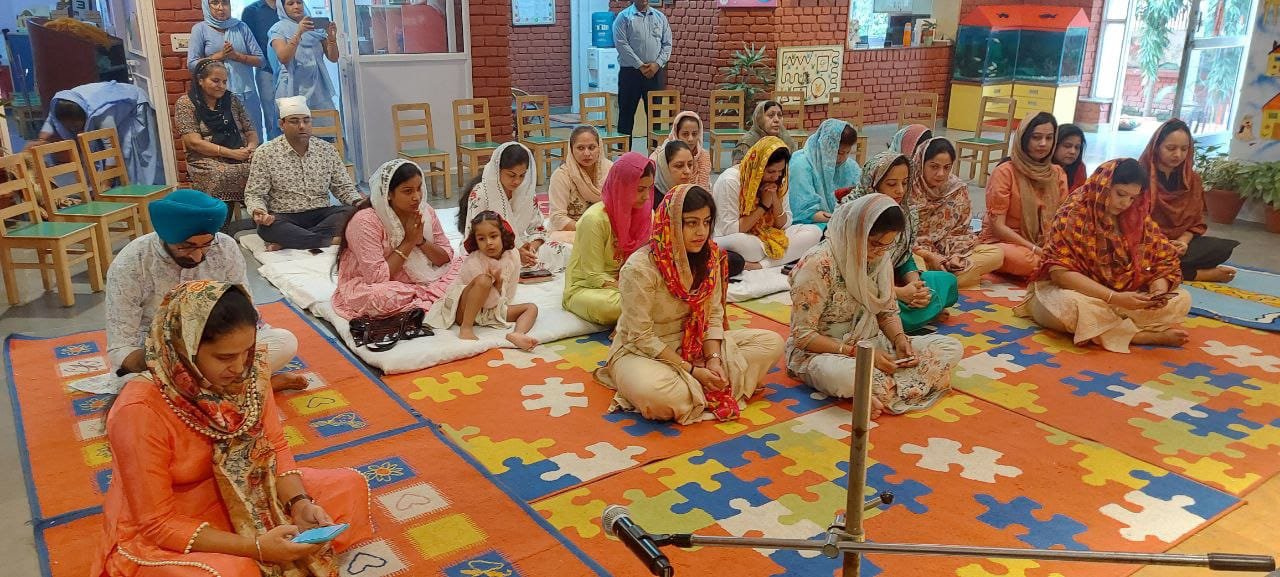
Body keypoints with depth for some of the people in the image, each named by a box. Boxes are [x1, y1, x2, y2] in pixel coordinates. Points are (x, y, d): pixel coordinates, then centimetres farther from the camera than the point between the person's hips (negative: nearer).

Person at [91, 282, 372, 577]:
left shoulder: (248, 370, -14)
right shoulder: (140, 411, -29)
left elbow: (275, 446, -2)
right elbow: (157, 524, -23)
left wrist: (299, 504, -20)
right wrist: (256, 547, -30)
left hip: (237, 498, 6)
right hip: (157, 535, -5)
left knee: (350, 486, -5)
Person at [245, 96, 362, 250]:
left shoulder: (327, 149, 8)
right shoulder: (265, 153, 0)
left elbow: (343, 187, 12)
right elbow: (254, 194, 1)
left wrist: (358, 202, -10)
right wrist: (258, 211, -23)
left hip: (321, 214, 3)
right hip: (284, 218, -3)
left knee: (352, 213, -27)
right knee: (267, 227, -36)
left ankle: (287, 242, -27)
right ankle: (335, 240, -31)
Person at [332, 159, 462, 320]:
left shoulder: (424, 211, -4)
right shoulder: (366, 221, -21)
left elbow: (447, 257, 1)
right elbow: (376, 277, -25)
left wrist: (421, 241, -18)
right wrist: (408, 242, -22)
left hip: (420, 281, 6)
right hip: (368, 287, -6)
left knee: (461, 264, -9)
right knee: (381, 295, -39)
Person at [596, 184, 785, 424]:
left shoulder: (709, 256, -5)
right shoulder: (639, 268, -23)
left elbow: (713, 315, 1)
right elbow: (642, 336, -21)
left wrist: (713, 359, -16)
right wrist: (691, 370, -22)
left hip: (694, 344, 7)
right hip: (640, 351, -7)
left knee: (772, 343, -6)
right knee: (656, 394, -42)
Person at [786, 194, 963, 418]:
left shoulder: (881, 259, 0)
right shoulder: (818, 265, -21)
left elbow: (888, 312, 11)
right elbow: (802, 335, -20)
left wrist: (900, 339, -10)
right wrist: (858, 353, -25)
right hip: (821, 351, -7)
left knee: (952, 348, -8)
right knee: (844, 373, -44)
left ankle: (875, 388, -15)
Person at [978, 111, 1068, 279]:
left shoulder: (1057, 173, 6)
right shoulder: (1004, 172, -10)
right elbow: (997, 225, -13)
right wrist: (1036, 250, -20)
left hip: (1044, 245, 5)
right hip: (1002, 241, -4)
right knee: (1029, 261, -37)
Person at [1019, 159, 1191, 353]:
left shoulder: (1140, 219, 4)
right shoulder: (1074, 215, -14)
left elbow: (1166, 263, 5)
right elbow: (1060, 271, -22)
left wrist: (1158, 291, -19)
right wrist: (1114, 298, -29)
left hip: (1126, 298, 6)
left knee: (1182, 299, -10)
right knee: (1076, 306, -38)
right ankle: (1152, 336, -21)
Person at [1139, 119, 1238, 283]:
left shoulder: (1193, 180, 7)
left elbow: (1196, 222, 8)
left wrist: (1183, 241, -13)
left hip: (1177, 243, 4)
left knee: (1224, 248, -18)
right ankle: (1202, 274, -18)